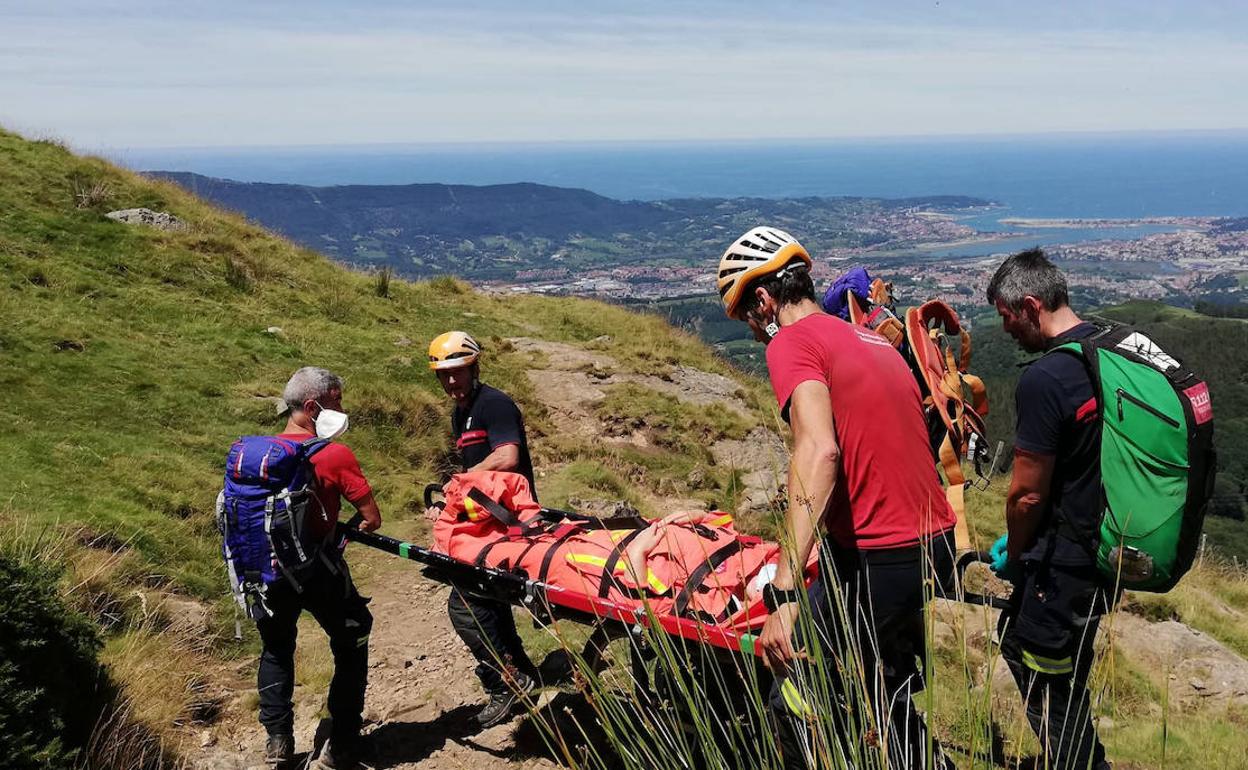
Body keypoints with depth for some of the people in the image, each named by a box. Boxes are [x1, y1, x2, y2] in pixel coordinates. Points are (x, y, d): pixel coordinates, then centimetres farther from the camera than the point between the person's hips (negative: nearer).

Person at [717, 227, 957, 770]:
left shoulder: (793, 342, -9)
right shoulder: (871, 340, 17)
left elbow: (819, 451, -26)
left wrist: (783, 595, -31)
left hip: (876, 559, -9)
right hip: (935, 542, 9)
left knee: (798, 712, 4)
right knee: (890, 702, 27)